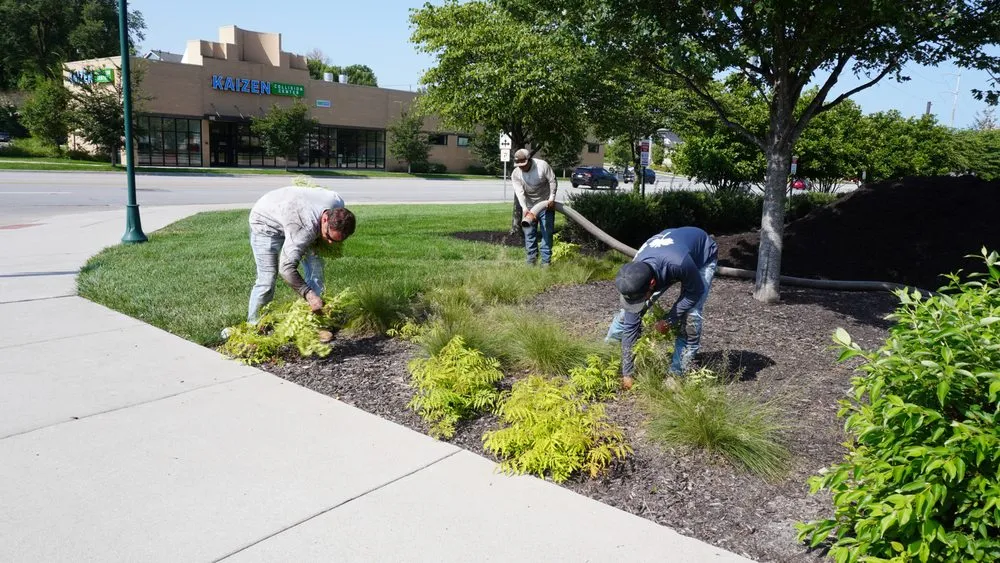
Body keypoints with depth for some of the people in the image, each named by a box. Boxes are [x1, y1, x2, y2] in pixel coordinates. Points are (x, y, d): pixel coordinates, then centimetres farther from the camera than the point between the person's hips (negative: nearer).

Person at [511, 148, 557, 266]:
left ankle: (546, 260, 1)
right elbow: (520, 193, -22)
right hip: (529, 206, 2)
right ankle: (531, 258, 14)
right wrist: (525, 209, -33)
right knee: (529, 233, 4)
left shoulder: (542, 165, -19)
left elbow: (552, 181, -11)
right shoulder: (515, 174, -13)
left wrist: (552, 198, -15)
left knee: (547, 232, -2)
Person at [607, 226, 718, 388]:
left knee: (690, 315, -22)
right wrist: (627, 373, -19)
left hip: (703, 255, -3)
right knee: (629, 313, -6)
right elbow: (631, 326, -22)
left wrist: (668, 321, -25)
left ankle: (677, 374, -9)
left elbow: (695, 292, -25)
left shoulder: (679, 264, -47)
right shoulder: (635, 277, -30)